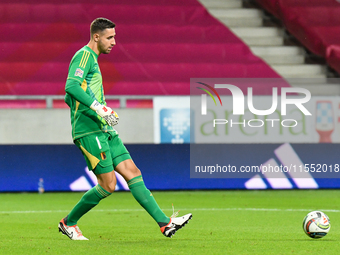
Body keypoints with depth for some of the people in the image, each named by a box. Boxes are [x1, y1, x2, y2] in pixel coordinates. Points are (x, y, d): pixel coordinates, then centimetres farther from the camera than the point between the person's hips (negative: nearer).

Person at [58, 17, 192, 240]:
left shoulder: (91, 59, 22)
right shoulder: (84, 55, -8)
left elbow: (69, 98, 27)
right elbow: (71, 86, -25)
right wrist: (98, 107, -28)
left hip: (104, 130, 10)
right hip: (90, 131, -10)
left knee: (132, 172, 1)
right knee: (108, 185, -9)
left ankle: (165, 223, -5)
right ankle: (68, 223, 7)